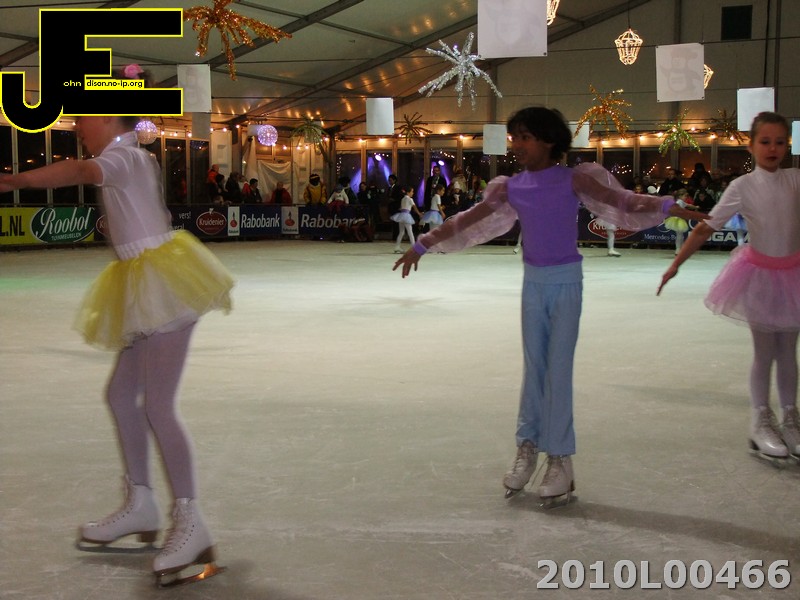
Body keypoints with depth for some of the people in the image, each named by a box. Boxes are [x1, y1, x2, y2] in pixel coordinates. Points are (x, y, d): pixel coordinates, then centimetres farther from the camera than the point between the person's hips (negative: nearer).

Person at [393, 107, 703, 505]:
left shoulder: (573, 179, -8)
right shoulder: (510, 188, 3)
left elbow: (620, 200, -12)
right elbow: (466, 222, 9)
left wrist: (666, 206, -26)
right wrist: (422, 246, 12)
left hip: (565, 282, -4)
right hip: (532, 282, 4)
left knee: (558, 370, -3)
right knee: (534, 367, 11)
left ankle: (560, 460, 5)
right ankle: (527, 448, 21)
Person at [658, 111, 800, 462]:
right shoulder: (742, 187, -11)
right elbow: (707, 227, -12)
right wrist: (677, 263, -16)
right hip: (759, 273, -3)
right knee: (764, 353, 4)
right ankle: (761, 423, 18)